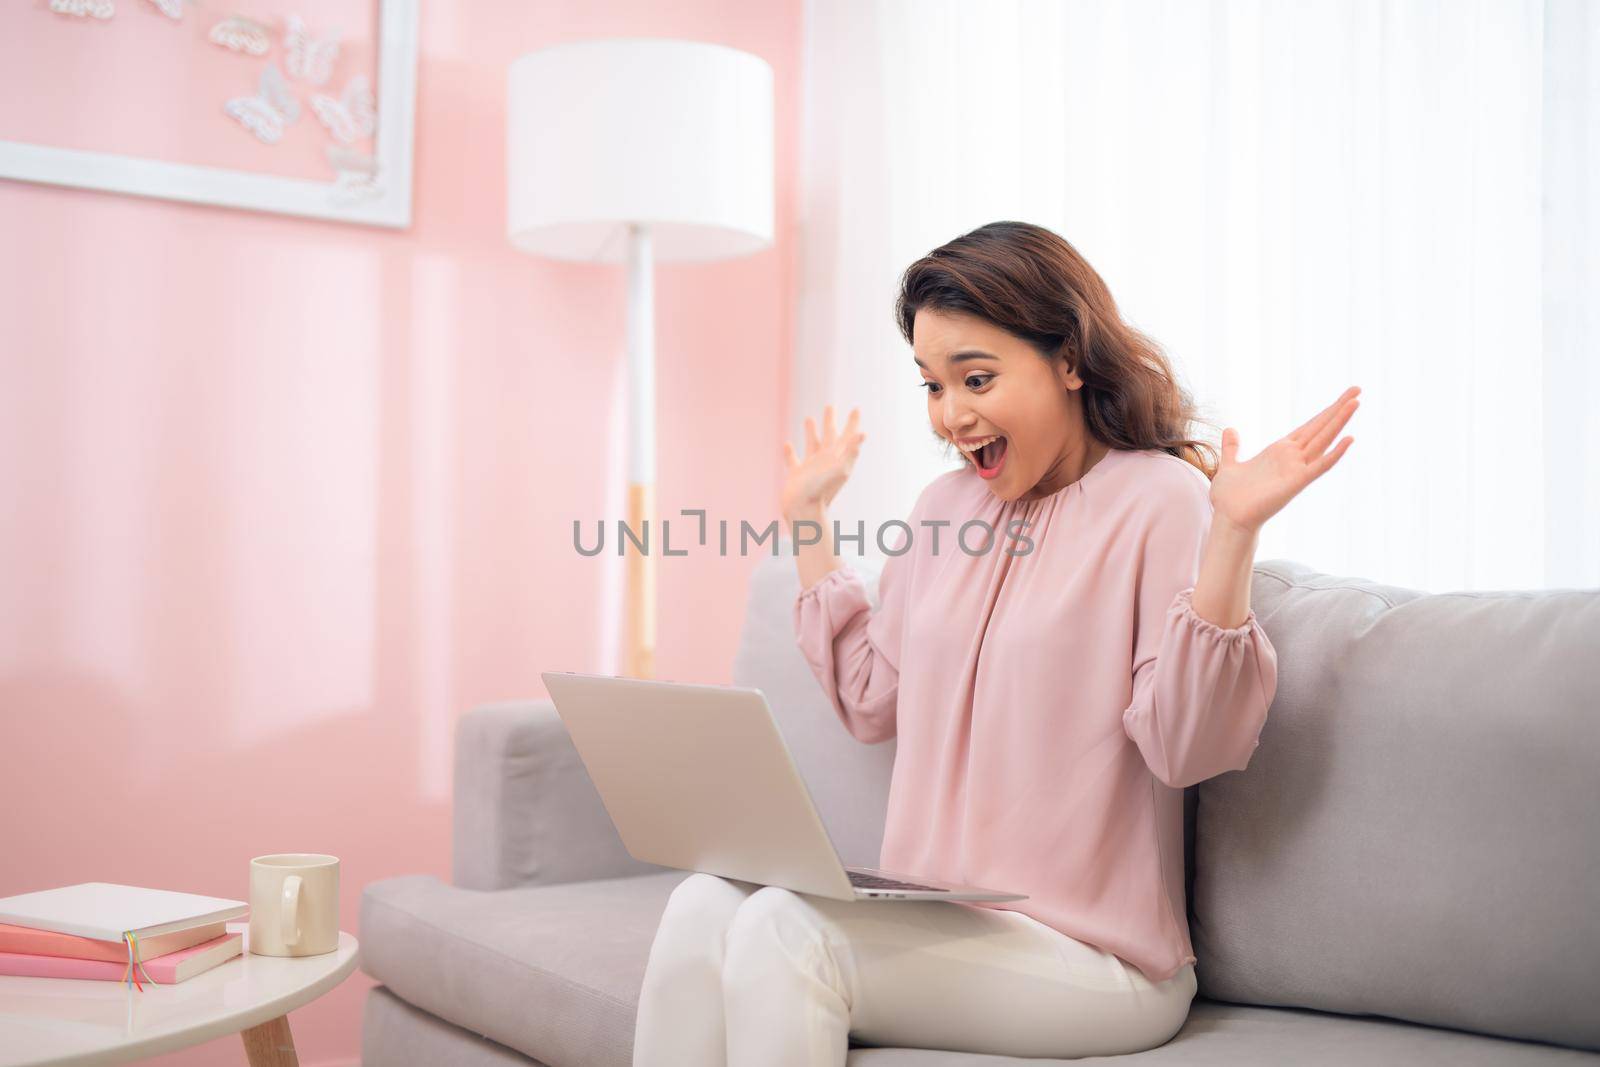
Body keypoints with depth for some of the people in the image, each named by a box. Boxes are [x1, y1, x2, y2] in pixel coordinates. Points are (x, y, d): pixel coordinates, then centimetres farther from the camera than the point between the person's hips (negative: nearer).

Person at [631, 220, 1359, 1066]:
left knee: (784, 931, -26)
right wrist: (808, 519, 20)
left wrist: (1233, 533, -25)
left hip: (1091, 957, -6)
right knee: (703, 908, -20)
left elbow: (1186, 748, -15)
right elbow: (873, 703, 18)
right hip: (935, 926, 6)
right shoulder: (946, 505, 14)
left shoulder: (1159, 499, -8)